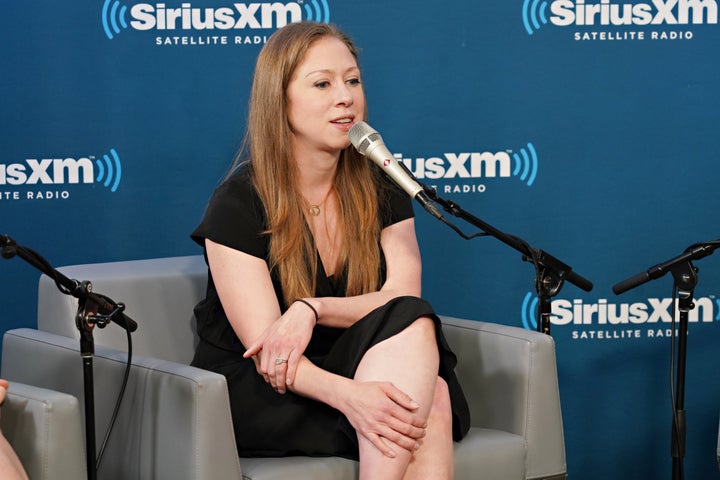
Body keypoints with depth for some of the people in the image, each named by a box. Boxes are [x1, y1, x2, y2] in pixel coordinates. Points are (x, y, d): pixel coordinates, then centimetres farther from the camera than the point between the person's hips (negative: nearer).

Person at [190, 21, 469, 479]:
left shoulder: (380, 189, 6)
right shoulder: (238, 202, -10)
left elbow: (402, 296, -9)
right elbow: (264, 349, -18)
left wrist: (312, 310, -28)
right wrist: (348, 395, -37)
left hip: (343, 371, 5)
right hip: (255, 397, -5)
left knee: (431, 398, -32)